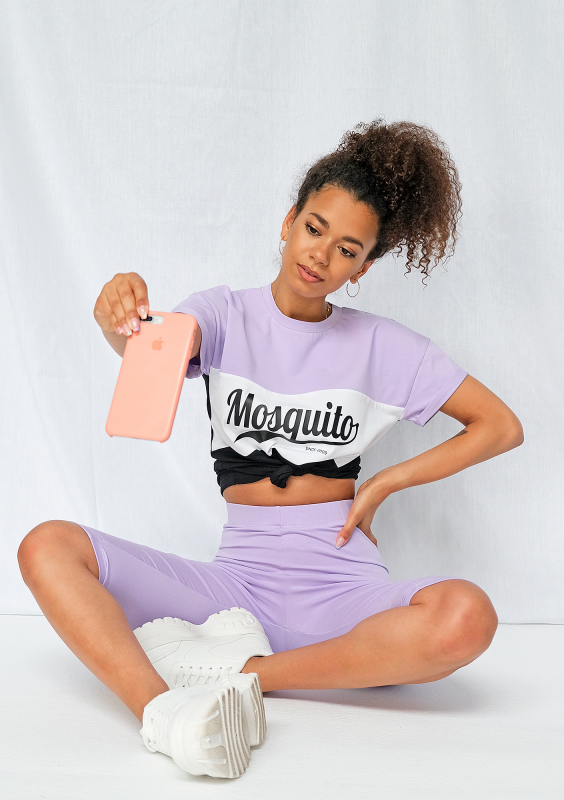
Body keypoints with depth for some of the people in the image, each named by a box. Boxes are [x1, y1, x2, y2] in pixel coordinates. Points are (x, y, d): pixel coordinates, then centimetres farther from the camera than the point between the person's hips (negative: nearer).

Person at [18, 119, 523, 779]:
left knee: (466, 618, -33)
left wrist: (384, 483, 1)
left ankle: (245, 669, -20)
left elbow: (502, 426, 9)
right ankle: (162, 710, -37)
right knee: (47, 547, -19)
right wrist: (121, 318, -40)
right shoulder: (226, 313, 7)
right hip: (237, 577, 1)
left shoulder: (381, 345, 9)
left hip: (338, 585, 0)